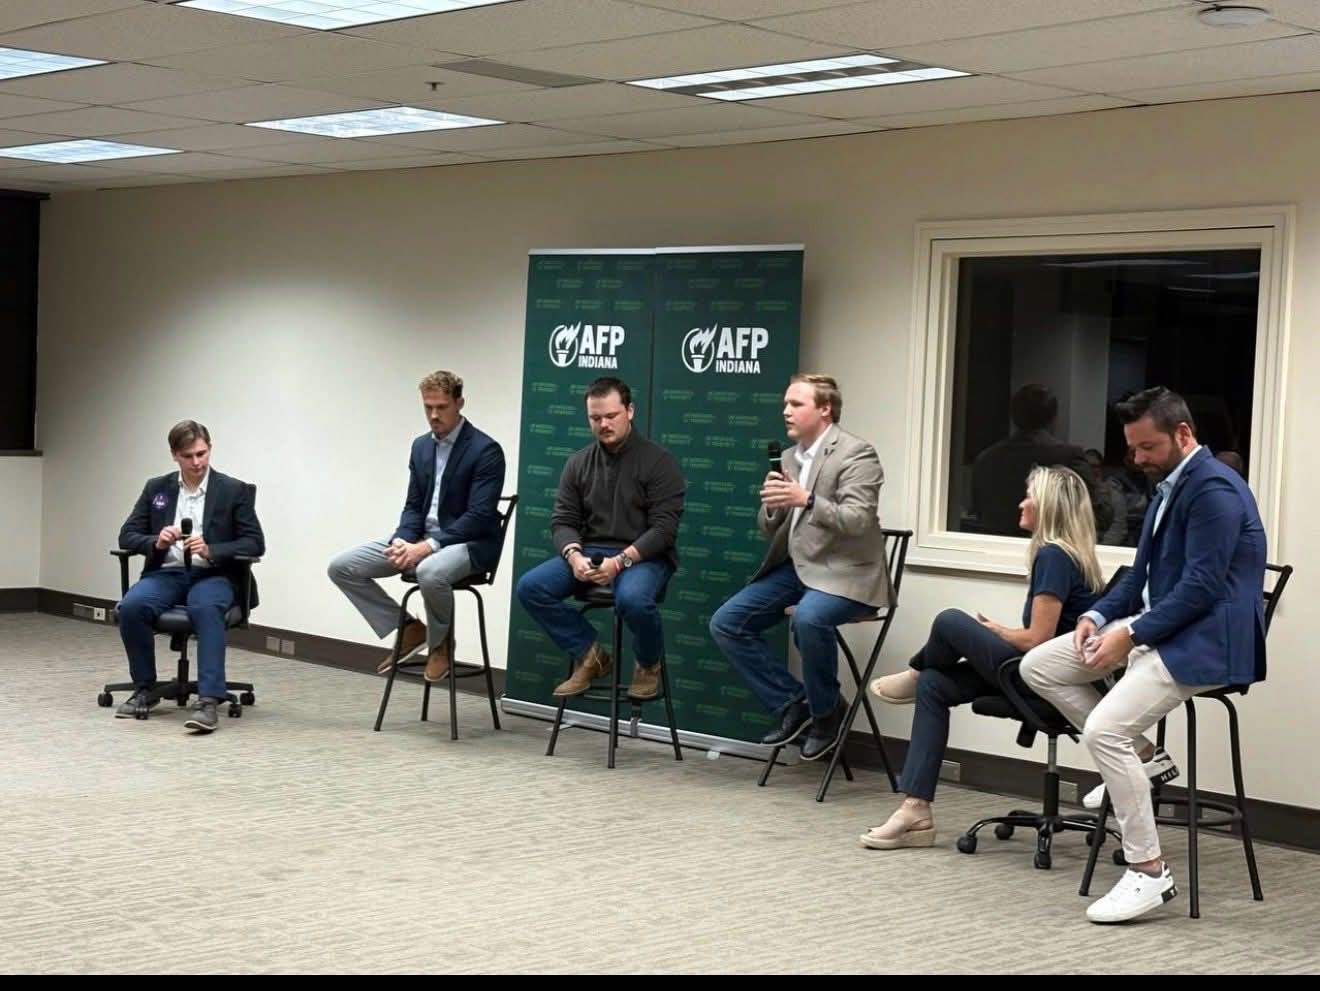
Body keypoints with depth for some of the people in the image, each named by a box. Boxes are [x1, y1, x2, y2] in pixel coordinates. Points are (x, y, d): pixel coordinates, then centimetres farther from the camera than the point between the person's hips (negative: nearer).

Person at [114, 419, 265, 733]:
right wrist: (156, 542, -12)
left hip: (212, 575, -3)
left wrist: (211, 551, -19)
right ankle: (145, 689, -10)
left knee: (206, 609, -38)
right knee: (131, 606, -29)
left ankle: (208, 700, -43)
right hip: (166, 573, 3)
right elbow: (127, 535, 11)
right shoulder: (156, 488, 13)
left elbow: (255, 543, -2)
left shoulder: (234, 491, 3)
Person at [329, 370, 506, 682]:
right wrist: (402, 541, -10)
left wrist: (427, 547, -26)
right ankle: (408, 630, 6)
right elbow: (413, 506, 12)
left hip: (469, 543, -7)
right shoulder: (421, 446, 10)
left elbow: (478, 517, -19)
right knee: (341, 567, -5)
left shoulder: (486, 450, -13)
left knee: (430, 573, -42)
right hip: (421, 540, 7)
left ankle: (440, 642, -10)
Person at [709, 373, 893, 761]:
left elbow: (857, 521, -21)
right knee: (725, 623, -5)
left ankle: (826, 710, -12)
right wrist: (771, 505, -8)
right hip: (794, 566, 8)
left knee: (808, 619, -37)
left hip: (843, 572, -8)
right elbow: (768, 529, 14)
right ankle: (792, 702, 3)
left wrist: (806, 500, -32)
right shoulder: (789, 457, 14)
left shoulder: (856, 453, -9)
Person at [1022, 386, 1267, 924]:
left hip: (1204, 638, -10)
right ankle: (1139, 756, 9)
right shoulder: (1169, 486, 14)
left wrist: (1130, 634, -22)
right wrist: (1098, 615, 2)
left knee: (1103, 728, -26)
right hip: (1156, 624, 10)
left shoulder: (1214, 489, -17)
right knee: (1038, 667, 4)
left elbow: (1202, 587, -22)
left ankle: (1149, 872, -16)